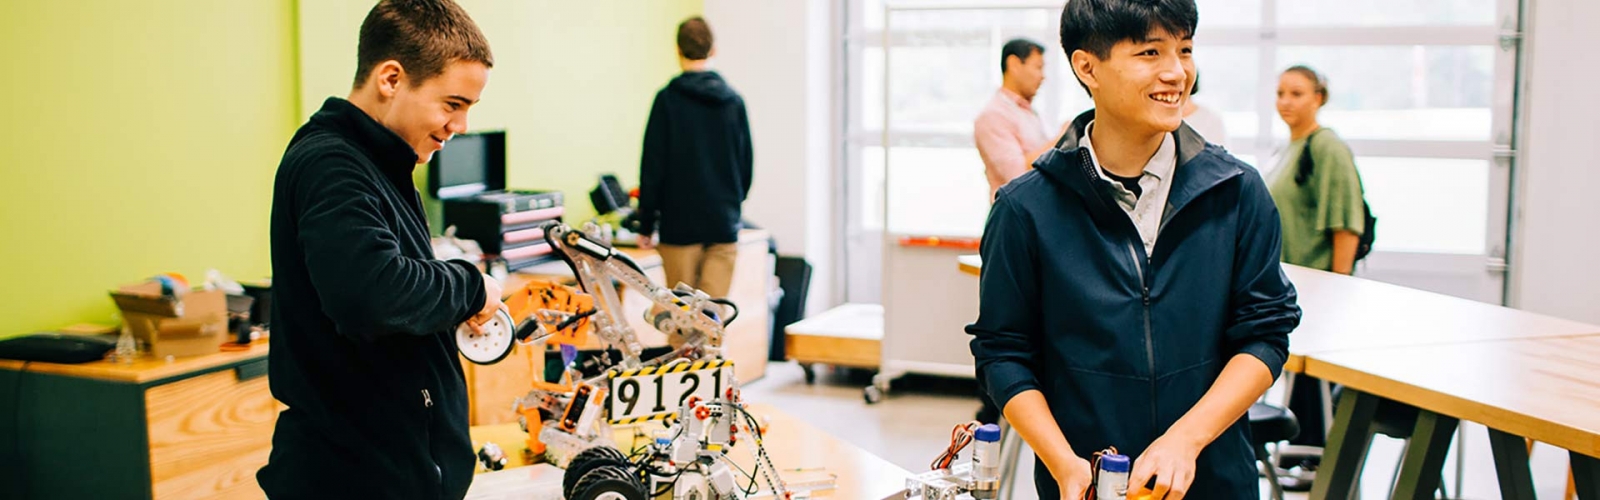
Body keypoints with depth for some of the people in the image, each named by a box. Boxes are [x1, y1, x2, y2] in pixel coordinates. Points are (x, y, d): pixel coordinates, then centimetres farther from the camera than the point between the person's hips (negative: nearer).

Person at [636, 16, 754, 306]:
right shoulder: (734, 100, 5)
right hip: (724, 225, 3)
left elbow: (653, 165, -7)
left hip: (680, 224, -3)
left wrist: (646, 225, 0)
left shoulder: (668, 100, -6)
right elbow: (747, 162, 11)